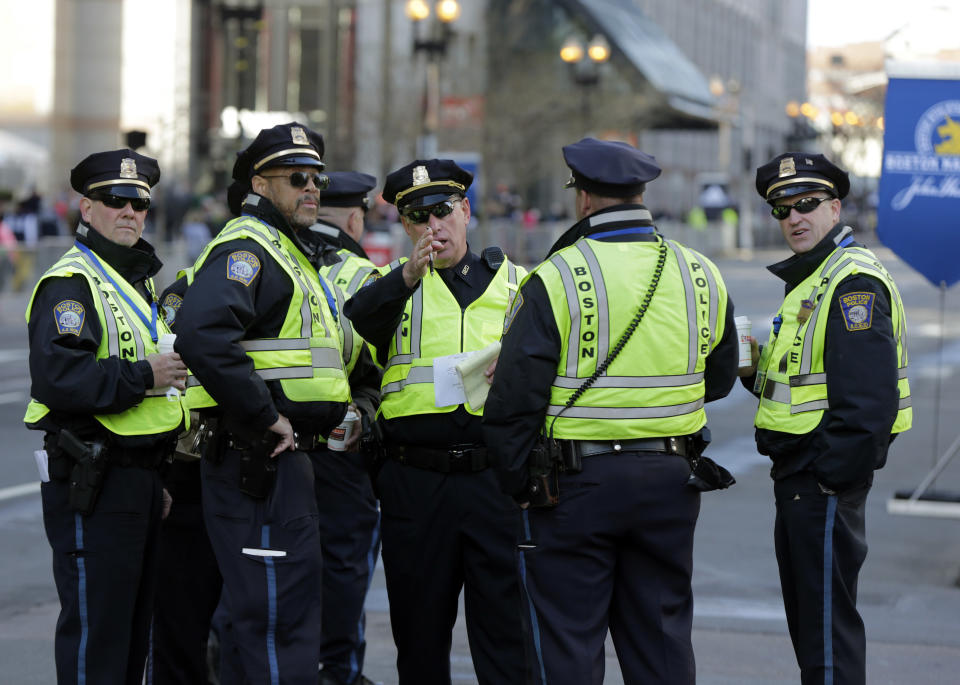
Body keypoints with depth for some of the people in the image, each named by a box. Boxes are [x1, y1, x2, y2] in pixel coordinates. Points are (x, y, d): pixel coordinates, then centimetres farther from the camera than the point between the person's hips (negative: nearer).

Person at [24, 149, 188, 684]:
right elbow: (56, 378, -25)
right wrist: (141, 376, -23)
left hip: (141, 475, 10)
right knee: (95, 624, -7)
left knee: (136, 622, 14)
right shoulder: (70, 282, -11)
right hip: (93, 481, -10)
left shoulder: (140, 280, 20)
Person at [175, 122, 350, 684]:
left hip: (287, 456, 11)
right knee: (280, 615, -10)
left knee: (258, 609, 16)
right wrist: (265, 415, -24)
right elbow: (201, 333, -30)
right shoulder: (247, 246, -12)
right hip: (260, 461, -11)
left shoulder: (286, 252, 22)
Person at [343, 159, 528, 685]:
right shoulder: (394, 286, 10)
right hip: (416, 479, 1)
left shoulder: (513, 282, 13)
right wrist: (408, 277, -31)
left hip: (496, 477, 0)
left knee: (506, 623, -4)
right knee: (420, 629, 8)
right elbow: (361, 316, -13)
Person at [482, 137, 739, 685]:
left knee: (569, 639, 4)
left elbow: (514, 397, -11)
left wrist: (517, 483, 0)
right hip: (671, 481, 4)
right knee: (662, 636, 13)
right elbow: (720, 379, 16)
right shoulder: (701, 275, 3)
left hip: (577, 480, -4)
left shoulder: (556, 279, -12)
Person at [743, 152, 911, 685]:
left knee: (828, 622, -6)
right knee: (806, 617, 18)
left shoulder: (854, 281, -17)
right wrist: (758, 366, 3)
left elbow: (867, 398, -24)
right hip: (797, 476, 11)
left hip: (826, 479, -11)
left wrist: (831, 477, -23)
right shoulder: (808, 277, 17)